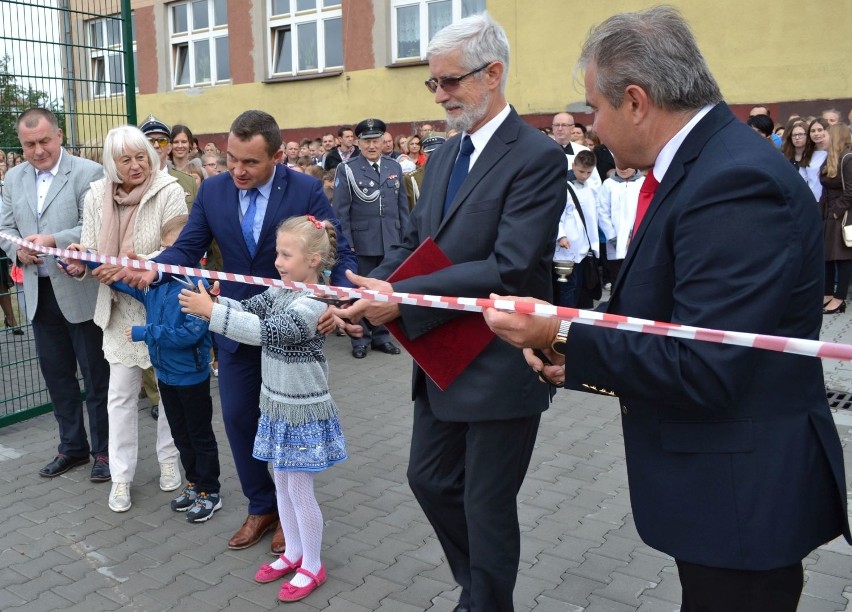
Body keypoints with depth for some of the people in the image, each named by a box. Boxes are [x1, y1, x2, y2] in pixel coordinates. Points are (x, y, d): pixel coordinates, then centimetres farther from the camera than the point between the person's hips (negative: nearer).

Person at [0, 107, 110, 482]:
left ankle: (104, 450, 19)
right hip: (40, 293, 6)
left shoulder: (88, 172, -9)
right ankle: (72, 447, 30)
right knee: (56, 375, 15)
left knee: (96, 376, 5)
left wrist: (53, 240, -27)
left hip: (80, 291, -6)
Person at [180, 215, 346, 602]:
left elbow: (266, 332, -32)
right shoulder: (279, 292, 4)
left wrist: (211, 312, -35)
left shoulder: (311, 306, -23)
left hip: (304, 412, -8)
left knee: (299, 489, 3)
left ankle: (312, 567, 21)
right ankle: (294, 553, 35)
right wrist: (207, 302, -21)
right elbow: (246, 310, -3)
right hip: (278, 406, 8)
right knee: (282, 484, 18)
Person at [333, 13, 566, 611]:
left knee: (487, 504, 8)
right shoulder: (444, 156, 9)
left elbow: (509, 269, -25)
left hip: (499, 367, -8)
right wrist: (371, 290, -9)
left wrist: (402, 299, -26)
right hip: (442, 358, 8)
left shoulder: (538, 157, -17)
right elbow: (414, 241, 10)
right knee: (430, 479, 20)